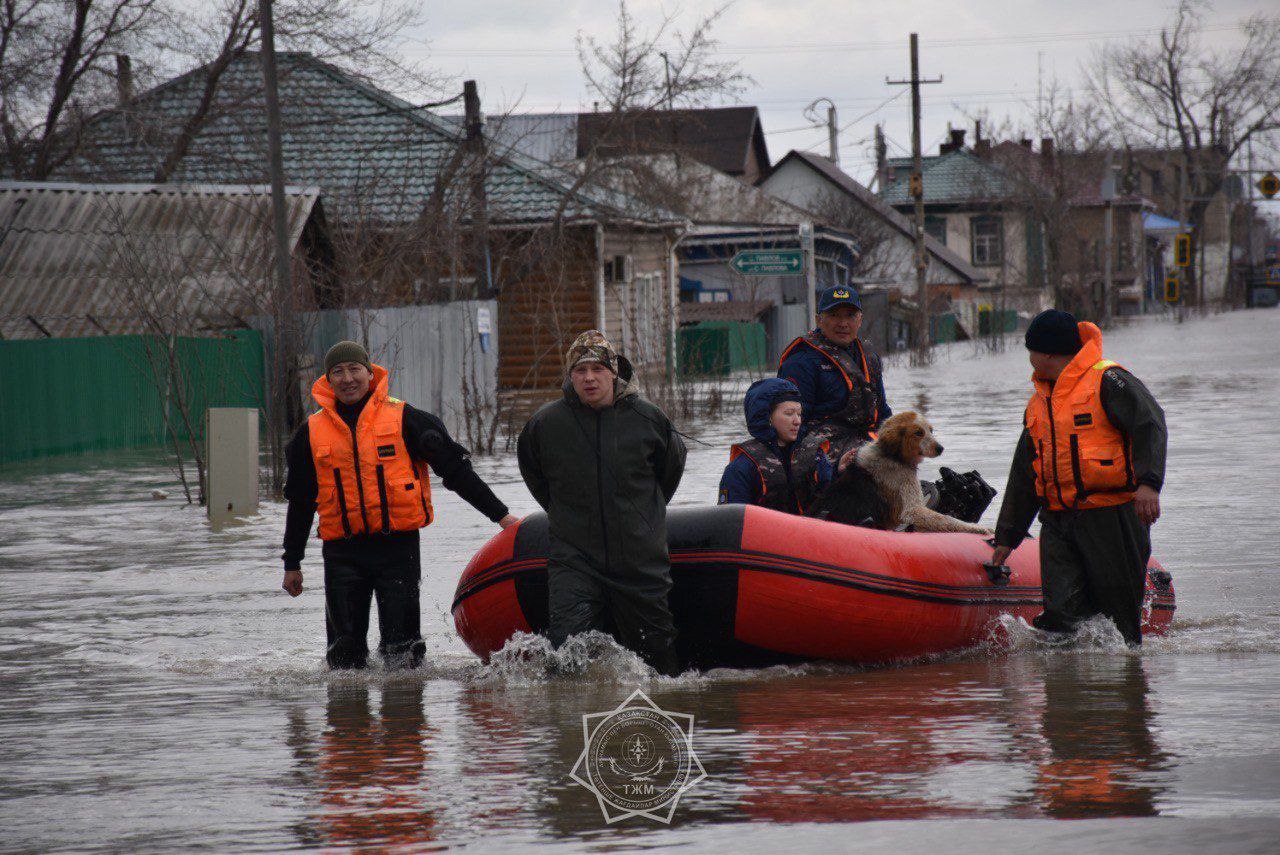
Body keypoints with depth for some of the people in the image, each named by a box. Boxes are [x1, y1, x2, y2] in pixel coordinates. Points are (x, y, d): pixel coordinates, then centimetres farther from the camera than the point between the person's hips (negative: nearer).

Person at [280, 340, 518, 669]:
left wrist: (499, 514, -1)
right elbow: (300, 501, 19)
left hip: (398, 546, -2)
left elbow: (455, 468, 3)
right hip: (342, 552, 2)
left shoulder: (402, 419, 0)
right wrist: (292, 564, 21)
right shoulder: (312, 432, 9)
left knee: (402, 653, -5)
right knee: (345, 653, -1)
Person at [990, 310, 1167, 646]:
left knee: (1119, 612, -1)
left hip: (1110, 516, -6)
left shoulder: (1106, 381, -4)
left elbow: (1150, 426, -17)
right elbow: (1024, 475, 26)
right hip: (1057, 522, 6)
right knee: (1061, 612, -10)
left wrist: (1148, 482, -32)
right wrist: (1007, 536, 25)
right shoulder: (1039, 401, 21)